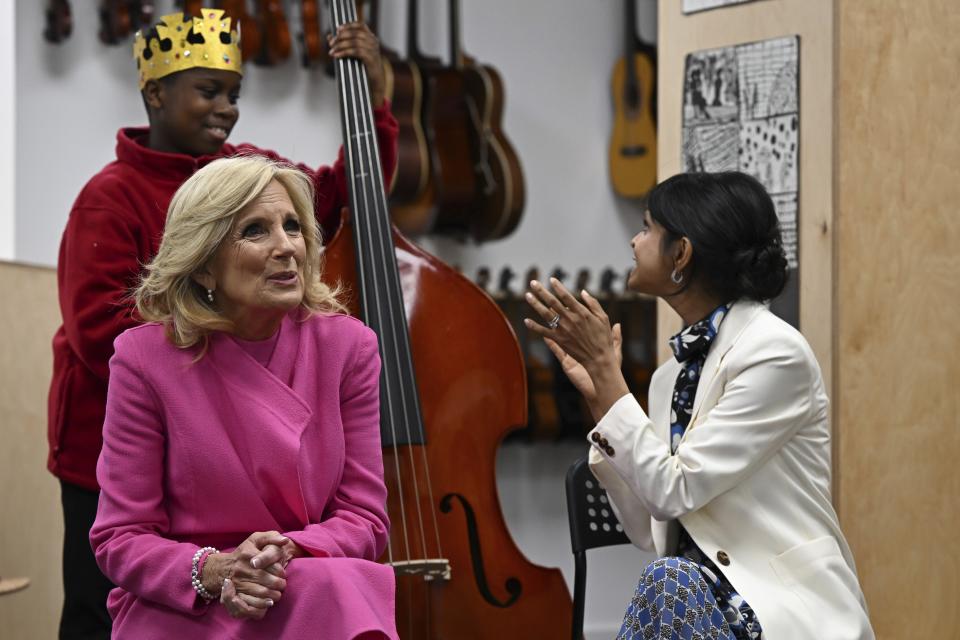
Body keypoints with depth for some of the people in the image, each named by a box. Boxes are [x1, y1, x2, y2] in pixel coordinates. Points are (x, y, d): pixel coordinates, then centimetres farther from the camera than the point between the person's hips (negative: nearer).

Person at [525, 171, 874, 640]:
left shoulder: (775, 352, -13)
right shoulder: (675, 370, 11)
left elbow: (675, 490, -17)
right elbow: (650, 530, 8)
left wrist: (606, 369, -13)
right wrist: (596, 392, 5)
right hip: (705, 595, 6)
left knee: (670, 582, -35)